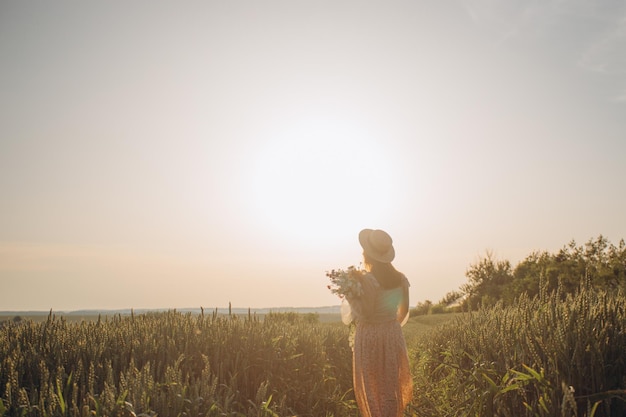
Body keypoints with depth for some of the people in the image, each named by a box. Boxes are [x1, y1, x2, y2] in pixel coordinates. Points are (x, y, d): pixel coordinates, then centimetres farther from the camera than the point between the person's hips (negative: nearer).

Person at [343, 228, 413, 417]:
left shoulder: (366, 280, -17)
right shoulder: (401, 279, 2)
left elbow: (366, 314, -21)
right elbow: (404, 311, 9)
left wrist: (350, 297, -10)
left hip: (370, 336, -6)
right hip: (393, 335, 6)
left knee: (371, 387, 5)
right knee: (391, 386, 14)